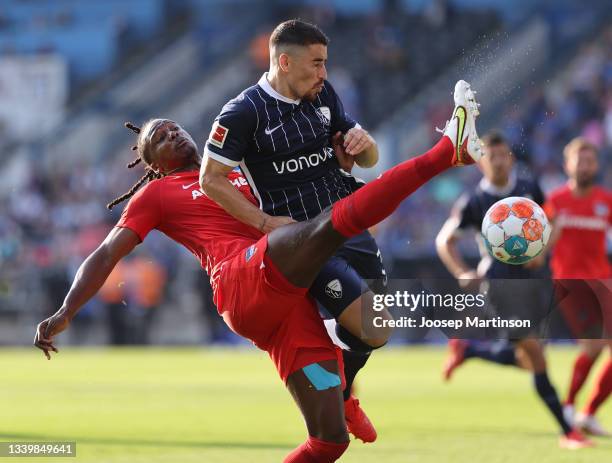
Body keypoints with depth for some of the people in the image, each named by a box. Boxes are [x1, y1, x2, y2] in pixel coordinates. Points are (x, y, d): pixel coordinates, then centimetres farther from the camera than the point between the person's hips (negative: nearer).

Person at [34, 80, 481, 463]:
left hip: (296, 299, 6)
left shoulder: (242, 174, 36)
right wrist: (64, 314, -2)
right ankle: (450, 149, -32)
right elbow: (106, 256, 12)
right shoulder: (156, 195, 21)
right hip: (247, 278, -6)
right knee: (337, 220, -29)